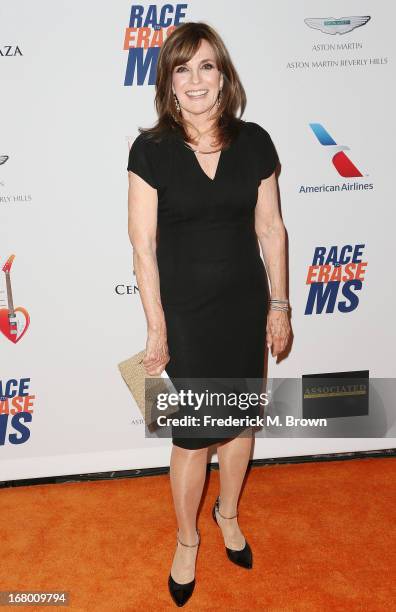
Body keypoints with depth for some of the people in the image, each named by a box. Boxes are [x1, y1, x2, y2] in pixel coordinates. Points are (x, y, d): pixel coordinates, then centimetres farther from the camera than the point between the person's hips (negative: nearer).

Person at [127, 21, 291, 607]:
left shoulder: (255, 142, -3)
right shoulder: (151, 150, -10)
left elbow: (271, 228, 3)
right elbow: (144, 245, -9)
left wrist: (279, 305, 4)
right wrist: (156, 328, -9)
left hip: (246, 306, 3)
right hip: (186, 313, -3)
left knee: (241, 420, 17)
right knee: (193, 434, 7)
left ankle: (228, 513, 45)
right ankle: (187, 539, 34)